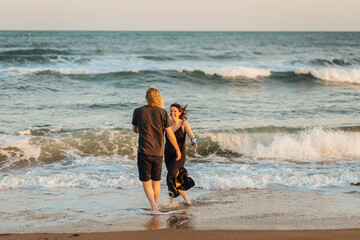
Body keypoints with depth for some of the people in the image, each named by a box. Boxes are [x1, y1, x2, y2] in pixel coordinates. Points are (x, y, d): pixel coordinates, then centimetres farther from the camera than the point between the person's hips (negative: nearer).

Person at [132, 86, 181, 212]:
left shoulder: (138, 111, -4)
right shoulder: (163, 113, -4)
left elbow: (134, 129, 12)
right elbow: (170, 134, -4)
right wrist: (177, 150, 7)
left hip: (144, 152, -2)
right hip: (158, 152, 2)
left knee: (145, 181, 3)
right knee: (156, 180, 17)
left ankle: (154, 207, -13)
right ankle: (155, 207, 23)